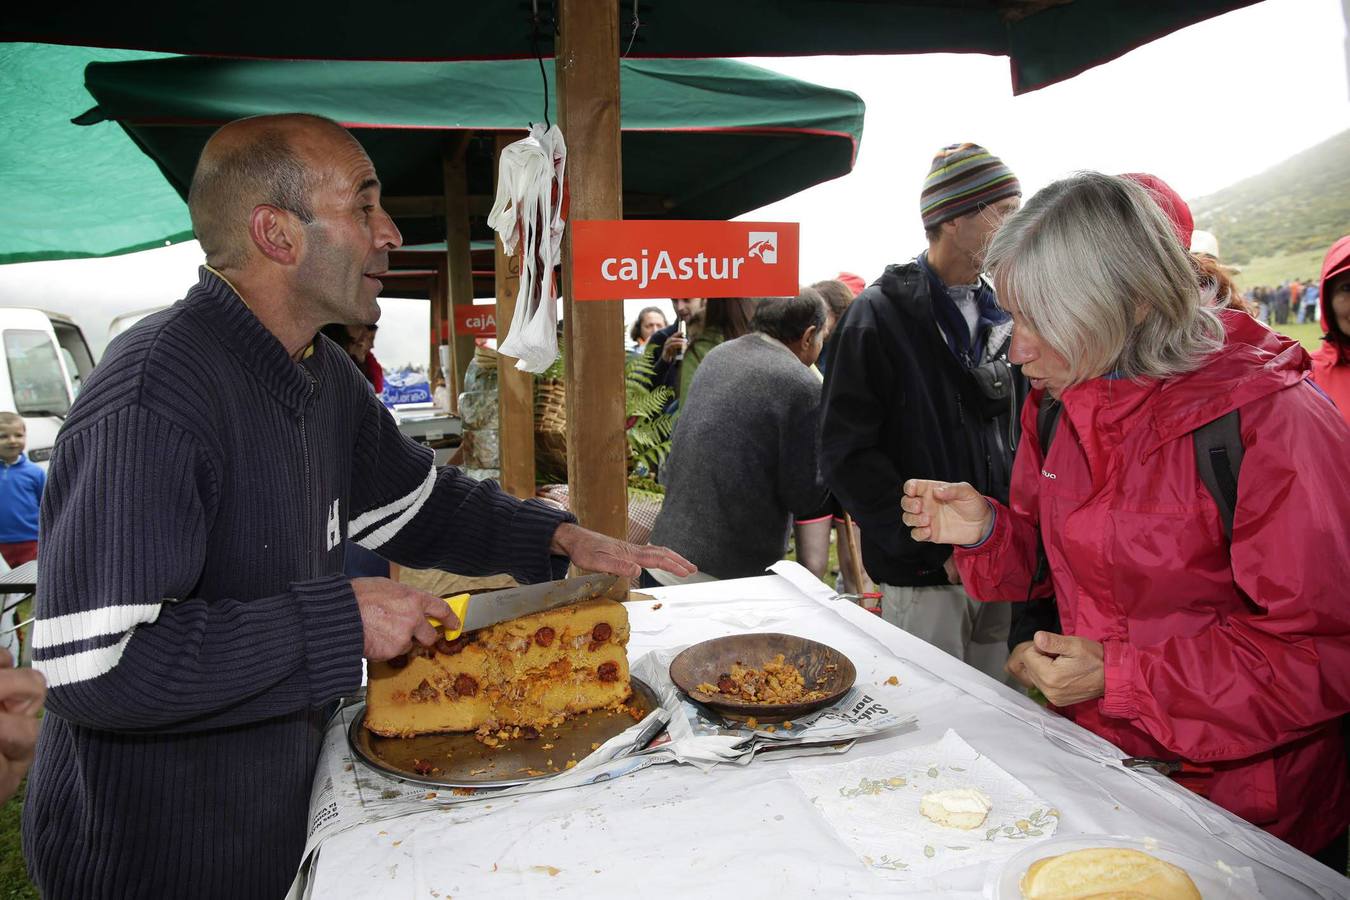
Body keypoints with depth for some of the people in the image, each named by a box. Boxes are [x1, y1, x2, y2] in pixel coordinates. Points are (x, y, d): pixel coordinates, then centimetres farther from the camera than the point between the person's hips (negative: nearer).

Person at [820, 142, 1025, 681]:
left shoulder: (999, 316, 10)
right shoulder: (880, 316, -10)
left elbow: (1020, 432, 17)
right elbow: (846, 456, -15)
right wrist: (936, 544, -17)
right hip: (922, 577, -6)